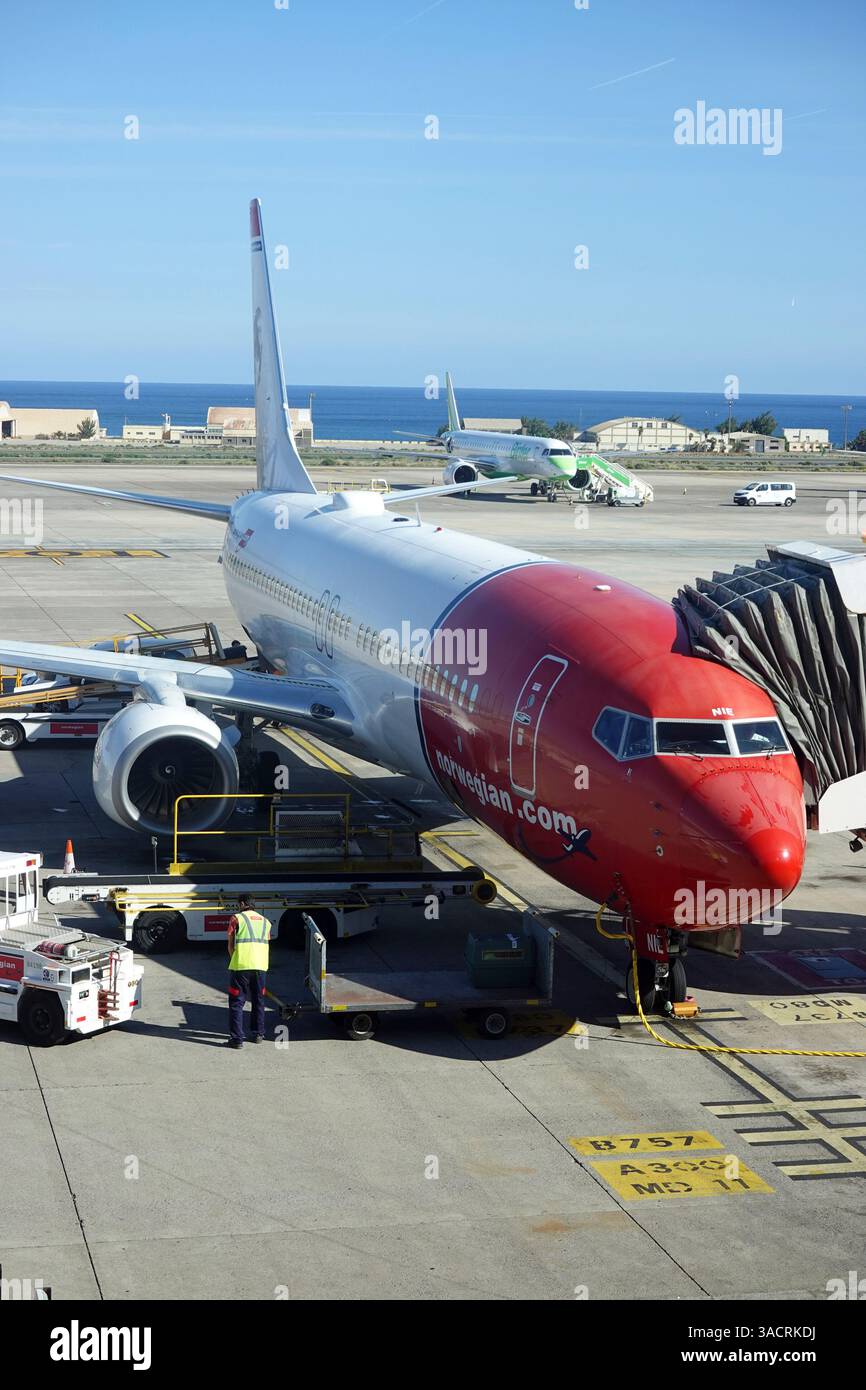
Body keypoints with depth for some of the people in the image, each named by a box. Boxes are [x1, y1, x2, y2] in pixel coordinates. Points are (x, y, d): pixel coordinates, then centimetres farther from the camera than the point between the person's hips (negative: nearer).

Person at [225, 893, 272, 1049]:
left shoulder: (237, 919, 0)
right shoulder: (265, 921, 16)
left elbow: (231, 945, 3)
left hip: (241, 966, -5)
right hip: (261, 966, 5)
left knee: (237, 1002, 0)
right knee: (258, 1001, 18)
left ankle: (237, 1039, -5)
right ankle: (258, 1035, 25)